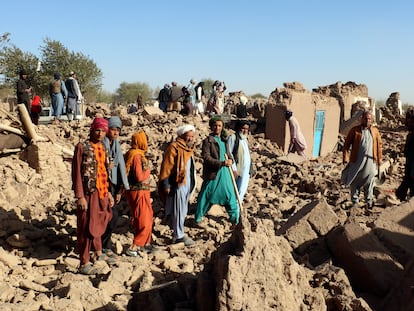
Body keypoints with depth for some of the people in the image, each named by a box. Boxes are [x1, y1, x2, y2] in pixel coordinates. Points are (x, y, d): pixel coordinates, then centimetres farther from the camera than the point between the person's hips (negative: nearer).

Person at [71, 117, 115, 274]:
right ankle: (84, 264, 7)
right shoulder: (82, 147, -9)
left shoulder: (103, 148, 11)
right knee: (87, 228, -1)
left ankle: (98, 252, 39)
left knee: (99, 223, 20)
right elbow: (76, 173, -12)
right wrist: (80, 196, -17)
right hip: (88, 193, -7)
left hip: (102, 192, 7)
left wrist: (108, 192, 15)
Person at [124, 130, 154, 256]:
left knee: (148, 218, 20)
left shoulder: (135, 154, 10)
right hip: (138, 192, -10)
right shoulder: (137, 156, -20)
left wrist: (144, 173, -1)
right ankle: (133, 248, 4)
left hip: (142, 191, 10)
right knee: (143, 221, -2)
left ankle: (146, 243, 32)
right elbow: (139, 176, -24)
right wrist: (148, 172, -7)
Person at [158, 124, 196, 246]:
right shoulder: (174, 148, -13)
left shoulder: (189, 148, 14)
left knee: (183, 211, 15)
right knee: (178, 211, -1)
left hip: (187, 184, 9)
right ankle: (179, 236, 8)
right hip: (178, 184, -9)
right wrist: (166, 185, -18)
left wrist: (191, 185, 20)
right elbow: (166, 167, -16)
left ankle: (178, 234, 27)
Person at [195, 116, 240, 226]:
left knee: (230, 196, 10)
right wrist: (222, 163, -25)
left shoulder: (224, 140, 13)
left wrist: (230, 160, -6)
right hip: (212, 174, -6)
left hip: (225, 174, 6)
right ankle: (198, 218, 22)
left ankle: (235, 218, 24)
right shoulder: (208, 141, -8)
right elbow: (206, 158, -16)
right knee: (206, 197, 5)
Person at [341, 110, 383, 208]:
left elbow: (379, 144, 10)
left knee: (369, 181, 9)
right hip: (356, 160, -1)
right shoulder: (354, 130, -1)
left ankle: (369, 200, 23)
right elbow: (346, 144, -1)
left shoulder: (375, 130, 7)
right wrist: (345, 157, -9)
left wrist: (379, 158, 6)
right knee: (354, 181, 4)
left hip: (370, 160, 2)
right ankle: (355, 200, 16)